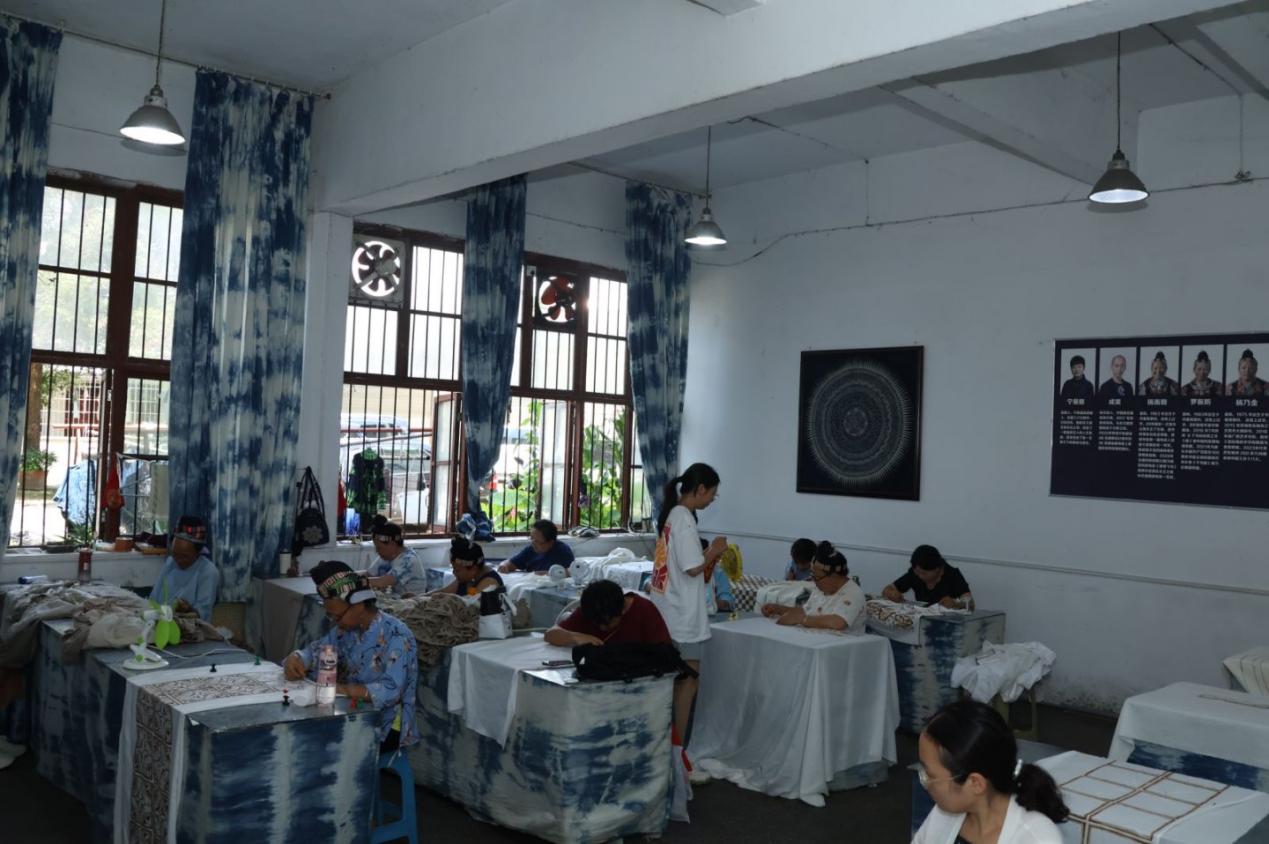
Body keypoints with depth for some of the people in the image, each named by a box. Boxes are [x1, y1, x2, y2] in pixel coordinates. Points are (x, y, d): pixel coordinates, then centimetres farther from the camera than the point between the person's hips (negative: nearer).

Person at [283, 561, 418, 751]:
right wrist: (295, 659, -7)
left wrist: (340, 689, -38)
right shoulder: (346, 629, 4)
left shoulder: (396, 635, -20)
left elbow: (391, 691, -30)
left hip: (385, 728, -7)